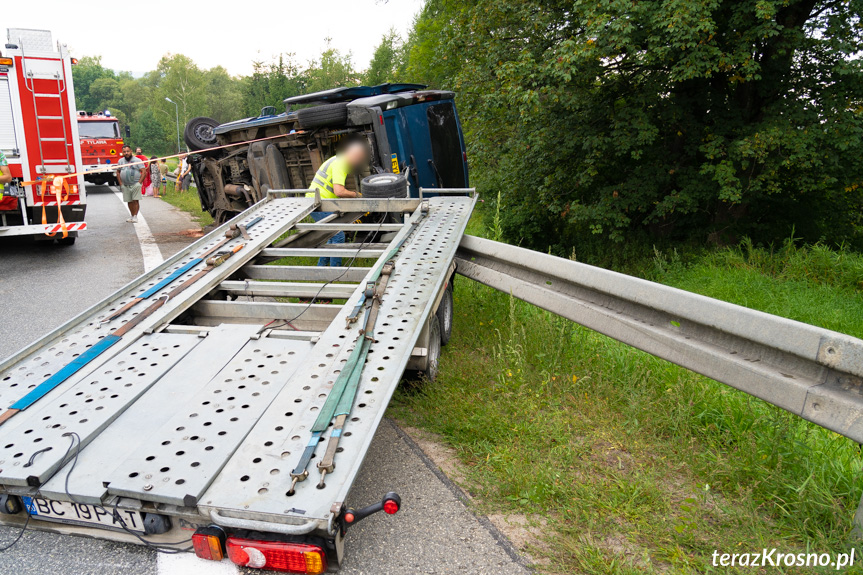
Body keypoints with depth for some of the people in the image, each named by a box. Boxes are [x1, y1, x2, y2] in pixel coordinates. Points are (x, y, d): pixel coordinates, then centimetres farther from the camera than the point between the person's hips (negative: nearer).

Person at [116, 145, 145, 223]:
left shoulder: (137, 160, 0)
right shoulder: (120, 161, 12)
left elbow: (144, 171, -5)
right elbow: (118, 172, 17)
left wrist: (139, 182, -11)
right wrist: (121, 184, 7)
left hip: (135, 184, -4)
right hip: (125, 186, 4)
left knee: (135, 200, -8)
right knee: (129, 201, 5)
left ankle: (135, 217, -5)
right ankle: (132, 216, 13)